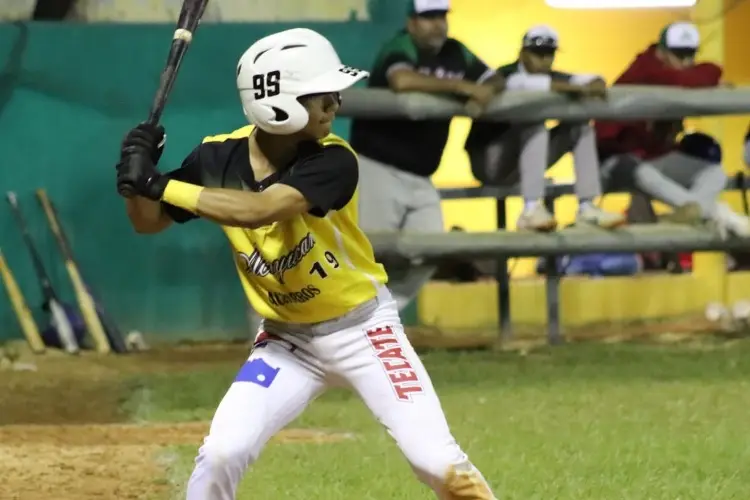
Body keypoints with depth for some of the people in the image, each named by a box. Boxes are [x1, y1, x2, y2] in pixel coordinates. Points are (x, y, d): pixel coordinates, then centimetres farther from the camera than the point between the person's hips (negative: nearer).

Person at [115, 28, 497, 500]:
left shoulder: (333, 161, -24)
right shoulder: (220, 158, -12)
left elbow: (258, 211, -40)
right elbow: (147, 222, -1)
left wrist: (160, 184, -40)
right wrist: (140, 177, -23)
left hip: (363, 330, -3)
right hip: (286, 340, 3)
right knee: (222, 453, -11)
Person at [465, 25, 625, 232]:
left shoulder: (550, 78, 5)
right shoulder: (505, 75, -16)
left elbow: (589, 80, -1)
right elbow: (525, 84, -39)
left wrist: (596, 85, -26)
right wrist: (575, 89, -42)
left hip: (523, 164, 8)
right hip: (489, 161, -7)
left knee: (580, 125, -4)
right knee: (535, 121, -31)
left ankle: (587, 208, -13)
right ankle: (531, 211, -43)